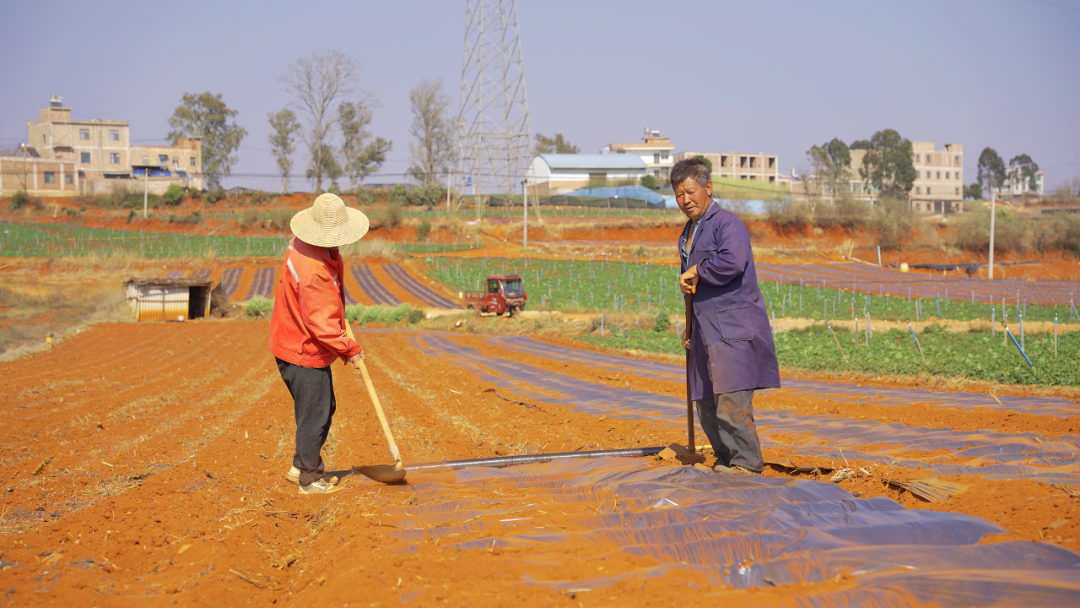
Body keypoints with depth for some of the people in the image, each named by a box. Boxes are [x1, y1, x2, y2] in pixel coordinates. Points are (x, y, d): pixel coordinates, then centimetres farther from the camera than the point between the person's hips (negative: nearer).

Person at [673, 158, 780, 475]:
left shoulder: (727, 223, -8)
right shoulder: (688, 233, 21)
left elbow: (732, 262, -28)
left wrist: (696, 272, -13)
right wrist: (689, 326, 22)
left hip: (734, 327, -9)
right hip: (707, 330, 9)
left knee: (730, 399, -16)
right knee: (706, 403, 9)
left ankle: (747, 463, -9)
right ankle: (725, 460, 20)